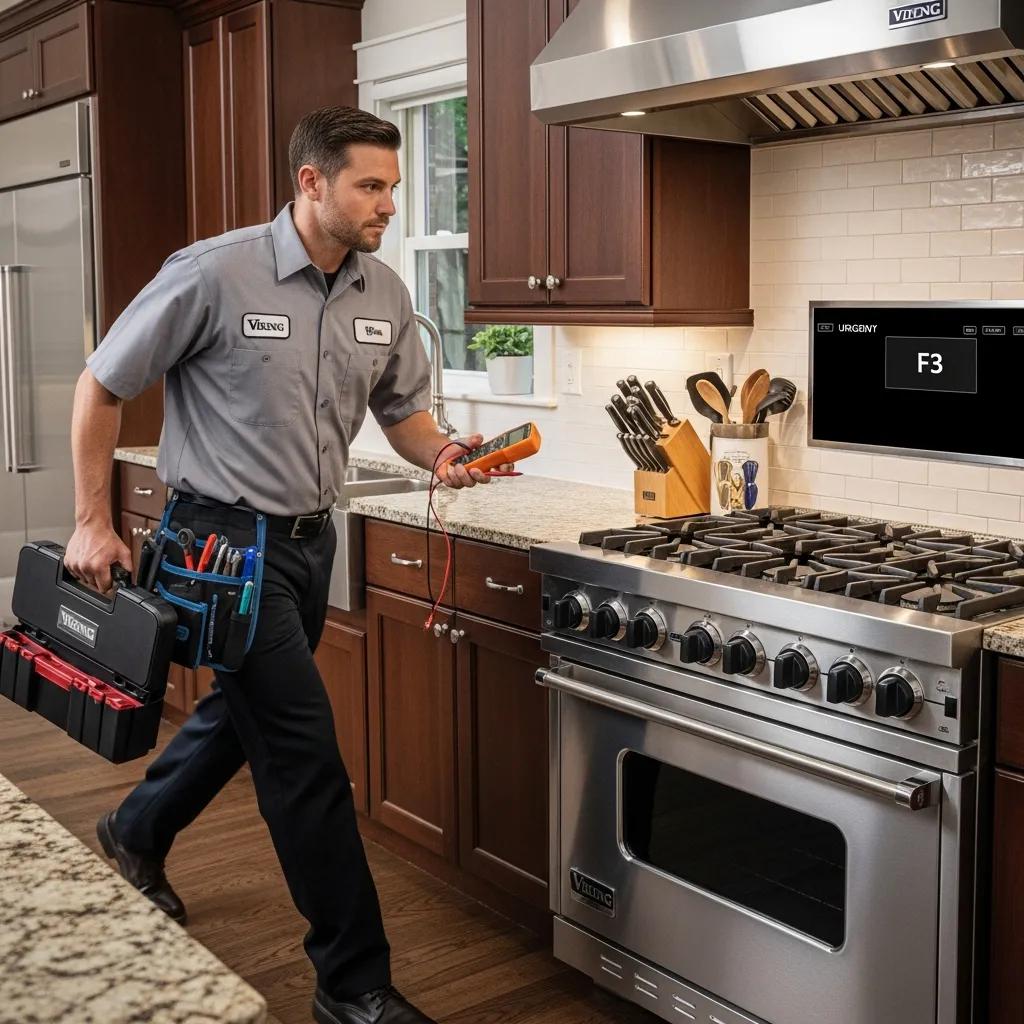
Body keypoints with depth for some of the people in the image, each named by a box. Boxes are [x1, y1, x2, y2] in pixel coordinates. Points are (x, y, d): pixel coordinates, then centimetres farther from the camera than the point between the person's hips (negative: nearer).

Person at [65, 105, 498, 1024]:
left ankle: (135, 835, 52)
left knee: (245, 707, 23)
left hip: (310, 536, 7)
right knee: (305, 746, -8)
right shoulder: (214, 274, -16)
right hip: (224, 535, -7)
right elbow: (101, 388, -7)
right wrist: (93, 523, -6)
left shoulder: (385, 295, 0)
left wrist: (440, 454, -10)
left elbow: (403, 411, 13)